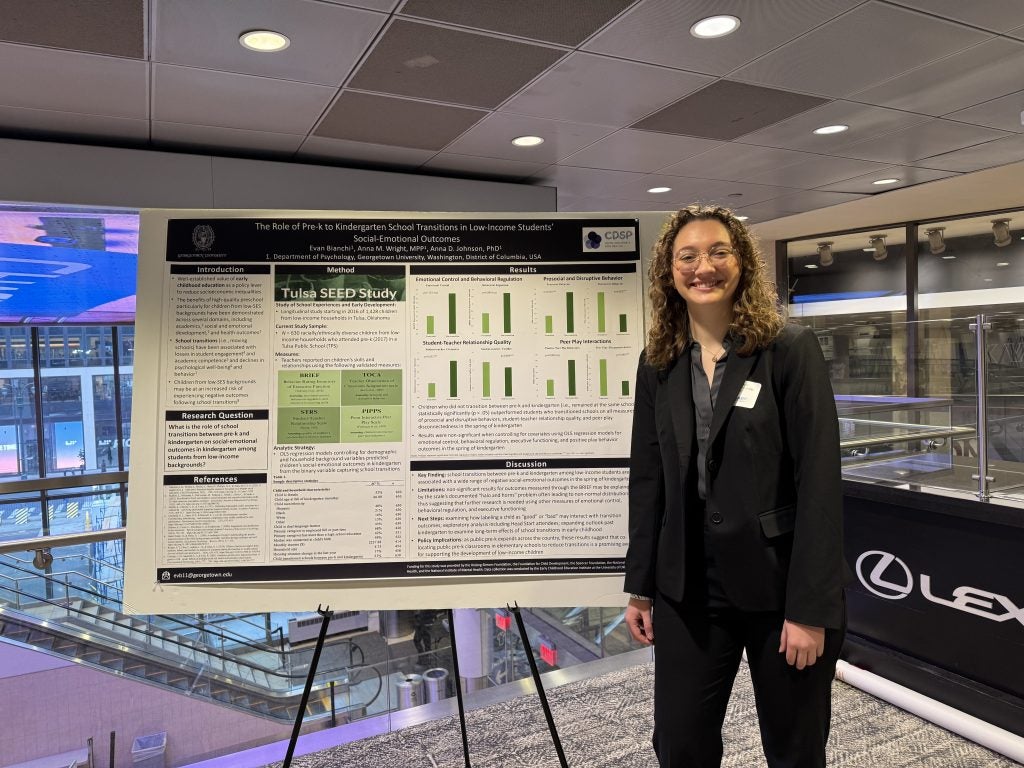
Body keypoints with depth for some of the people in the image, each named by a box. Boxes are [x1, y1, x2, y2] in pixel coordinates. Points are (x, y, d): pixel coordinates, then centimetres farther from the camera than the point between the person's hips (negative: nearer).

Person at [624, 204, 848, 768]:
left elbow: (819, 481, -12)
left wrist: (811, 607, -15)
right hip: (688, 589, 3)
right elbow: (647, 480, 6)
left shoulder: (791, 349, -9)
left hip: (779, 583, -3)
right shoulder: (658, 363, 3)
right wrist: (639, 588, 6)